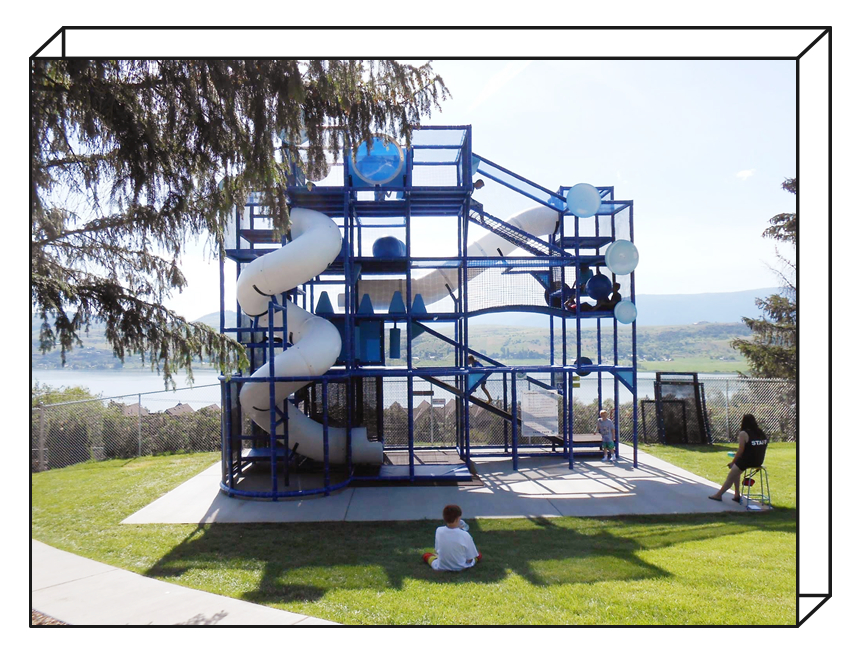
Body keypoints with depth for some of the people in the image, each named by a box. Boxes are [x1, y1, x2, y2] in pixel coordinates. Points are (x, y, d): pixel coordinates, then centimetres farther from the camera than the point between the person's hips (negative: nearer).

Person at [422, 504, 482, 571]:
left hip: (441, 567, 1)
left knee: (426, 554, 30)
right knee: (479, 555, 25)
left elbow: (438, 550, 1)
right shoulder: (465, 535, -21)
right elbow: (469, 560, -14)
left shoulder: (439, 531, -15)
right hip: (461, 568, -1)